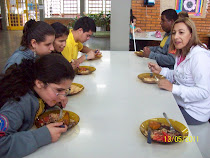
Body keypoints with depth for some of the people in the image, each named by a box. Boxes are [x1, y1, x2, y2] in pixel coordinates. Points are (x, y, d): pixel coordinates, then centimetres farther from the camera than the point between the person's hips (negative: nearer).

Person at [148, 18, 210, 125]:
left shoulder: (199, 56, -25)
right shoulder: (181, 53, 4)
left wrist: (173, 88, -31)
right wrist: (160, 70, 0)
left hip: (194, 112, -8)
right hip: (180, 103, 8)